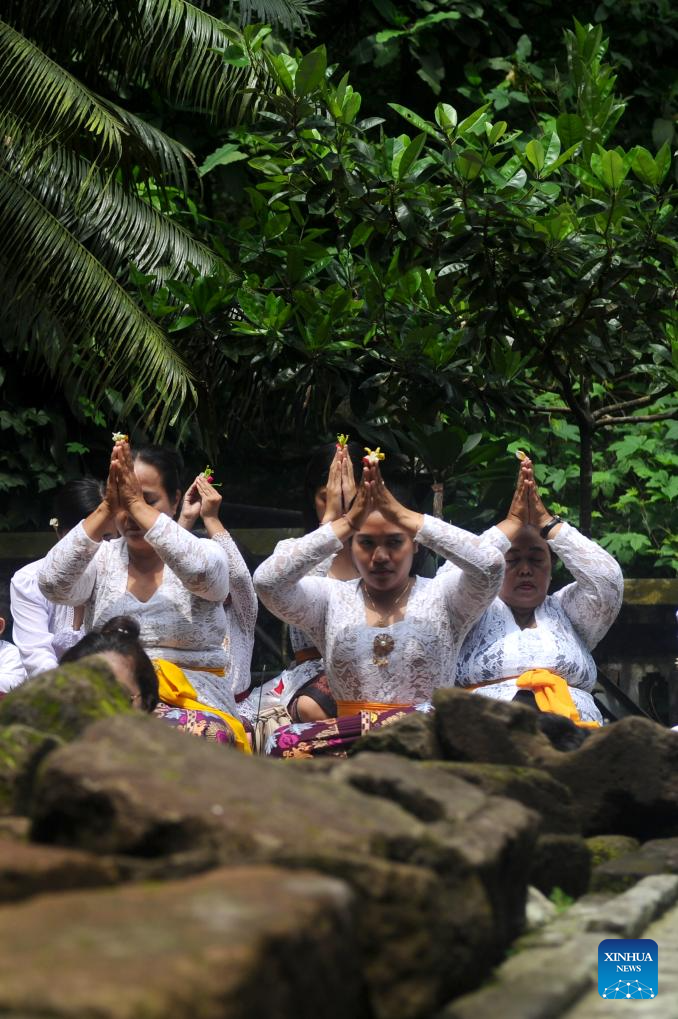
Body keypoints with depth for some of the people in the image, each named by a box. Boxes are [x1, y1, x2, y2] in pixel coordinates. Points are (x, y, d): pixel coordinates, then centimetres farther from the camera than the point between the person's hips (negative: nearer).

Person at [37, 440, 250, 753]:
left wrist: (138, 505, -24)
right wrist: (107, 509, -21)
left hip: (197, 704, -2)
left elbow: (201, 573, -23)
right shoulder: (101, 558, 9)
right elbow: (52, 583, -13)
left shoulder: (205, 555, 3)